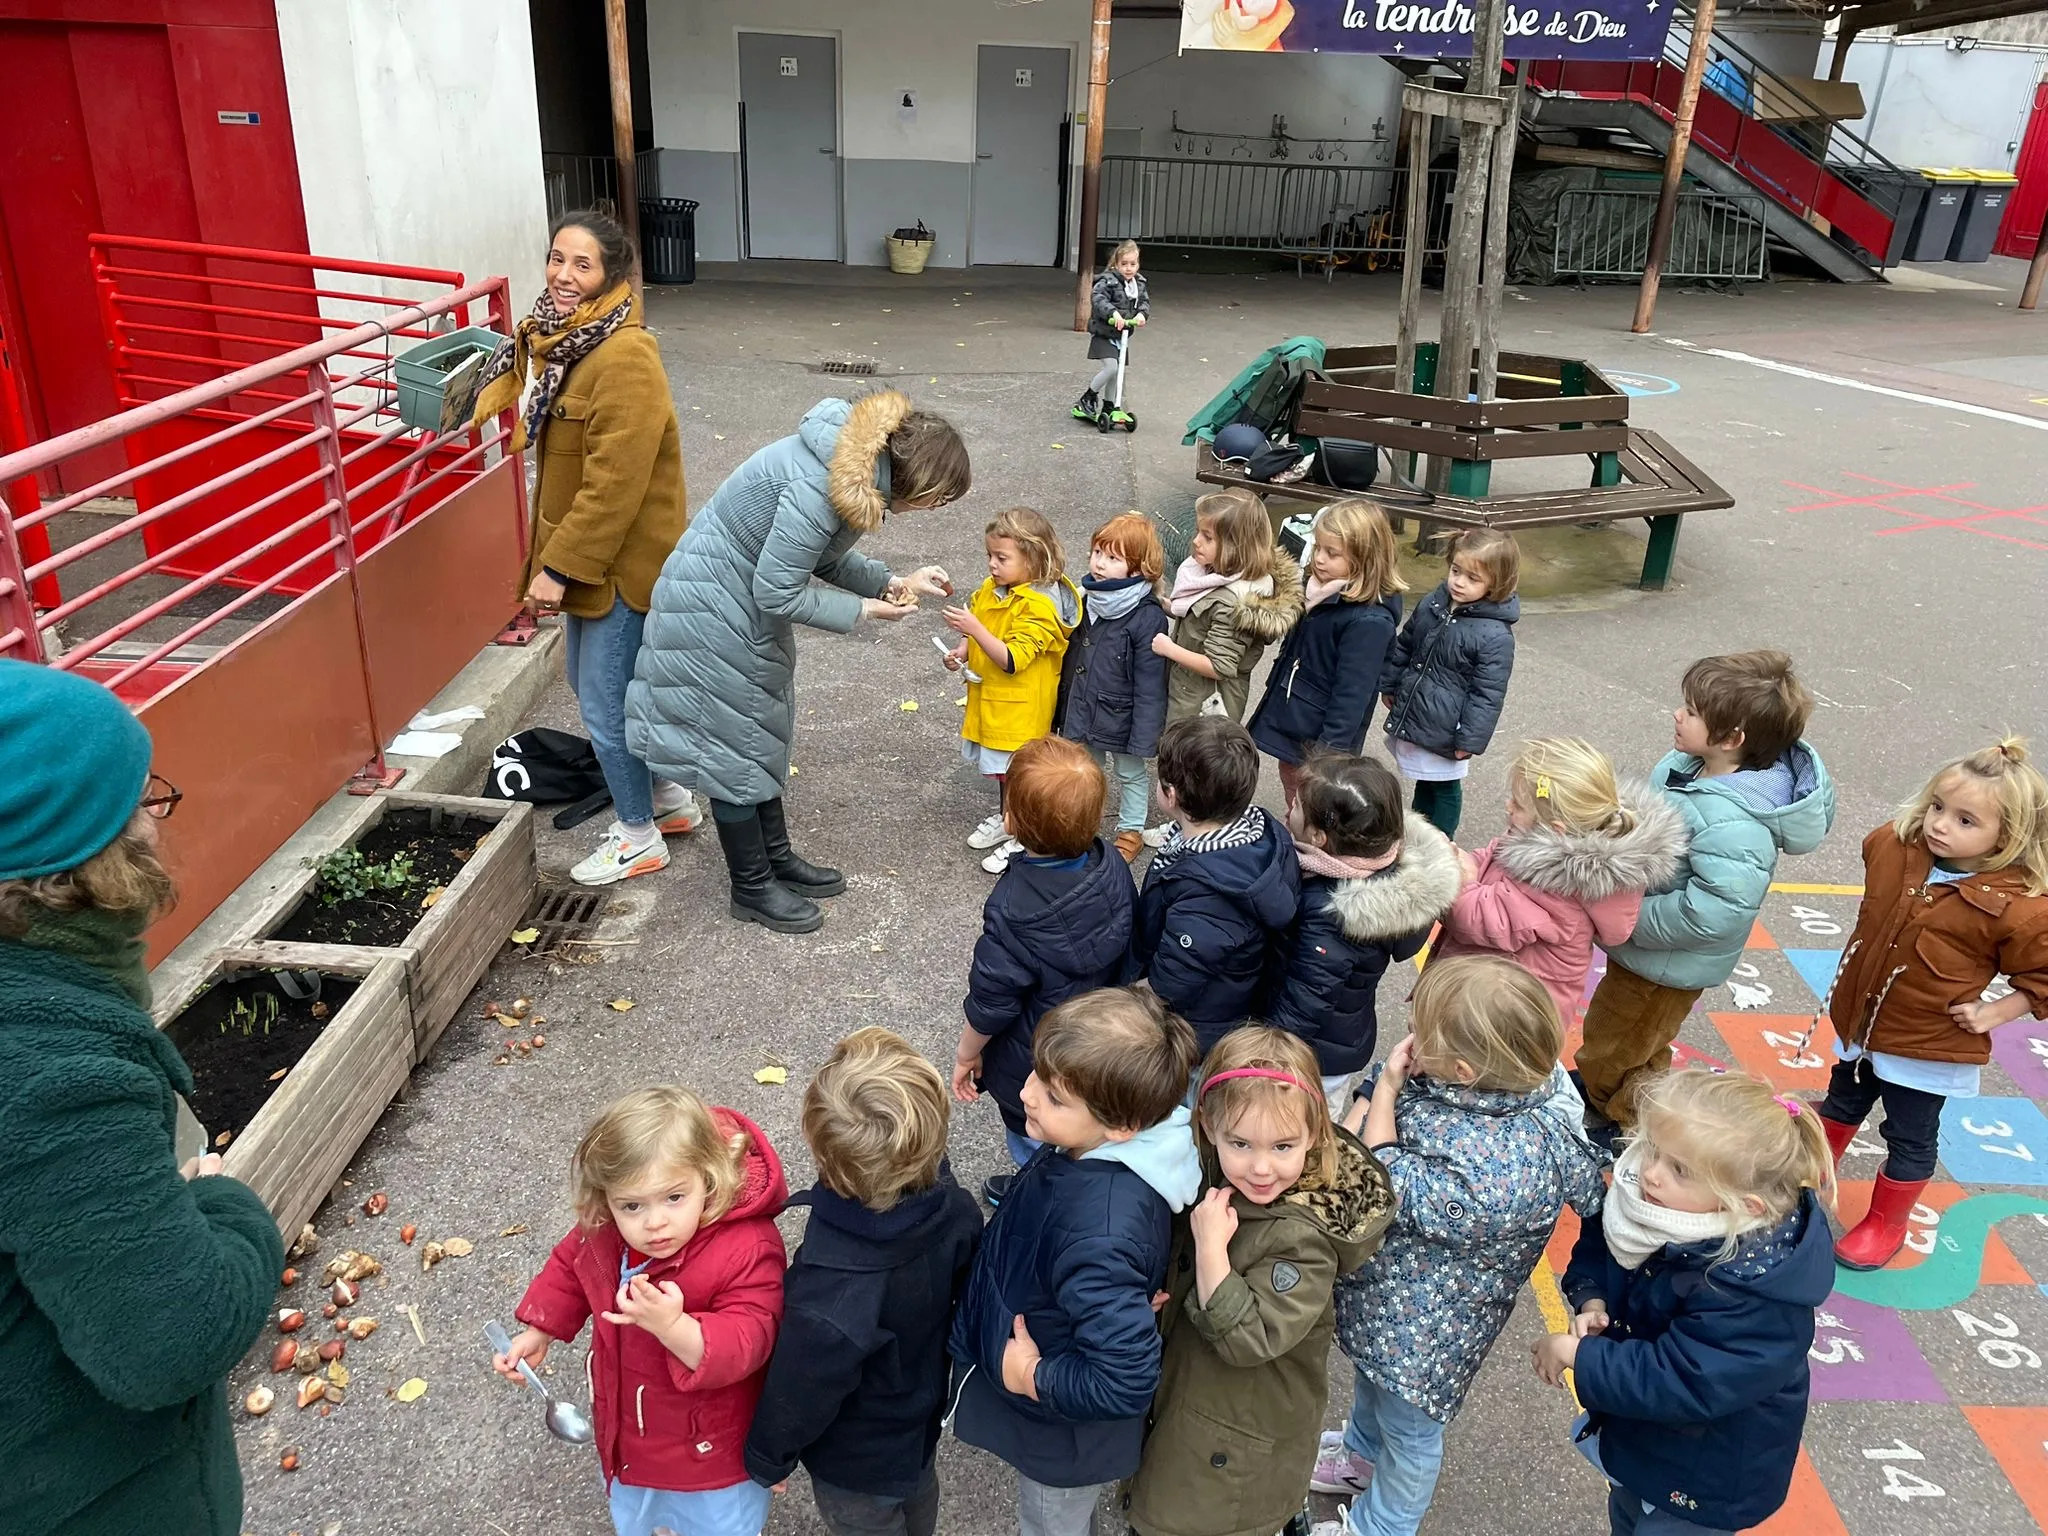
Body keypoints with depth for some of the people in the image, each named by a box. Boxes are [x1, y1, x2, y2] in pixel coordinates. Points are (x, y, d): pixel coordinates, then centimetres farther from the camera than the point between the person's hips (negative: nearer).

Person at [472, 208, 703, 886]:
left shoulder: (625, 358, -24)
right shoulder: (559, 340, 6)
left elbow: (615, 482, -26)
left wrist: (560, 566, -22)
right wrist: (555, 557, 15)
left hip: (623, 560, -10)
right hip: (583, 555, 10)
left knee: (604, 702, 2)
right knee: (593, 683, 20)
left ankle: (639, 835, 21)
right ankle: (668, 798, 37)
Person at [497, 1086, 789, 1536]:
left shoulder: (746, 1249, -38)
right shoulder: (602, 1230, -19)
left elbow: (746, 1345, -42)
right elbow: (570, 1264, 3)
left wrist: (674, 1326, -56)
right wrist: (538, 1332, 6)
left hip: (712, 1448, -5)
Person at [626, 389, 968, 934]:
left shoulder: (858, 462, -5)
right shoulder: (819, 487, -34)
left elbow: (827, 556, 7)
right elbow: (778, 592, -26)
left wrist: (892, 583, -4)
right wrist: (865, 609, -17)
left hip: (749, 602, 10)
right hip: (713, 609, -10)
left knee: (763, 734, 19)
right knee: (733, 746, 4)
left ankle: (776, 858, 34)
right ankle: (752, 889, 19)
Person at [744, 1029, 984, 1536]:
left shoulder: (830, 1297, -47)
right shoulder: (952, 1208, -29)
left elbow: (800, 1394, -27)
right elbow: (968, 1288, -7)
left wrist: (766, 1458, -5)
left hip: (860, 1463, -5)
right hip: (924, 1405, 5)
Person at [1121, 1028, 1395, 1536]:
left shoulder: (1301, 1238, -34)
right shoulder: (1217, 1176, -13)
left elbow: (1247, 1339, -32)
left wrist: (1211, 1246, -37)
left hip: (1246, 1430, -7)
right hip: (1189, 1380, 7)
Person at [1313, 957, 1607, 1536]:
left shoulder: (1504, 1168, -43)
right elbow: (1369, 1096, -3)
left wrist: (1387, 1091, -27)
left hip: (1427, 1324, -7)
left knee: (1407, 1426, 23)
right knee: (1370, 1372, 35)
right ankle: (1361, 1454, 65)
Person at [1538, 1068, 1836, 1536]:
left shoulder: (1754, 1299, -39)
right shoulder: (1649, 1202, -20)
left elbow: (1674, 1383, -39)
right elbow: (1599, 1240, -2)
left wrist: (1576, 1353, -31)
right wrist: (1591, 1300, -19)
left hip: (1704, 1476, -7)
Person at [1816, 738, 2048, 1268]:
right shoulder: (1895, 846, -16)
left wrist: (1994, 1013, -20)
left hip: (1929, 1048, -5)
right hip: (1860, 1019, 5)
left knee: (1910, 1139, 16)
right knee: (1842, 1104, 28)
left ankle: (1886, 1223, 39)